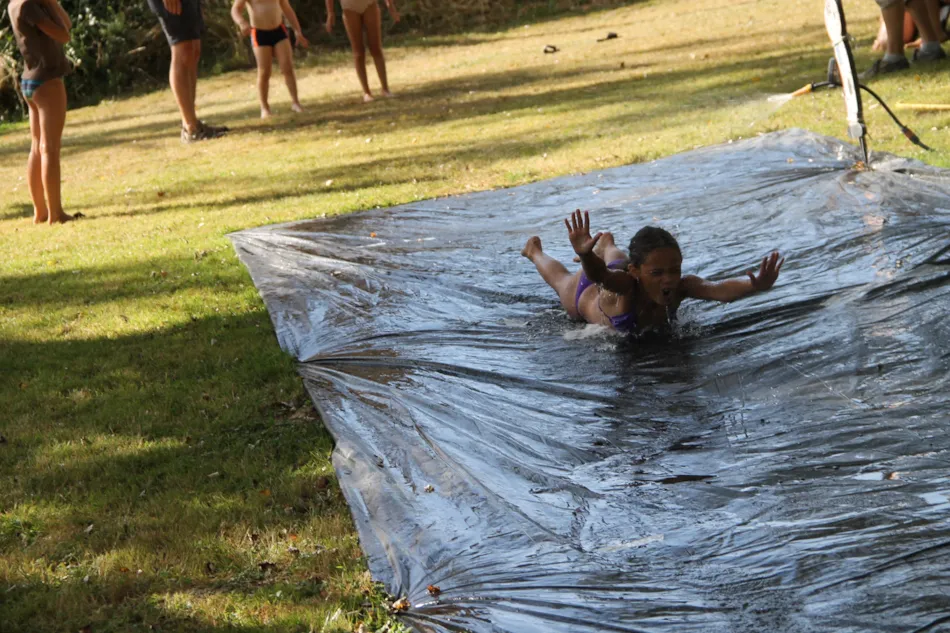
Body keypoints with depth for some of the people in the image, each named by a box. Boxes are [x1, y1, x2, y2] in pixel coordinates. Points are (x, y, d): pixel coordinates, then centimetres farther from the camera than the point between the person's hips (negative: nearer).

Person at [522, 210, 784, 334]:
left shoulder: (679, 287, -46)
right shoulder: (625, 283, -52)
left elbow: (718, 290, -64)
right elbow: (598, 275, -74)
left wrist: (755, 286, -84)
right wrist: (585, 256, -96)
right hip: (588, 295, -3)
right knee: (562, 280, 35)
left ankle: (605, 244, 76)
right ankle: (534, 250, 67)